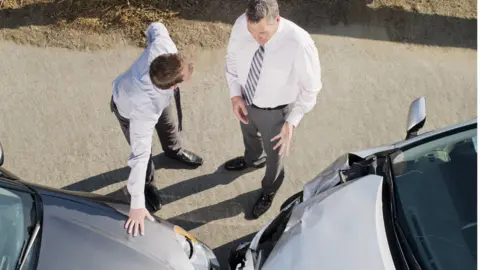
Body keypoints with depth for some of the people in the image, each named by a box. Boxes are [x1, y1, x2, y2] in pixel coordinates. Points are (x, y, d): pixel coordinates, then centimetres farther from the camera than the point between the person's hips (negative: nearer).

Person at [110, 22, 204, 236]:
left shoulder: (163, 46, -43)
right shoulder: (145, 107, -52)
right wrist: (137, 204, -40)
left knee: (168, 125, 29)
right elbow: (140, 154, -46)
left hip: (157, 94, 6)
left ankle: (174, 151, 64)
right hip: (128, 109, -6)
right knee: (145, 152, 11)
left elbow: (156, 27, -19)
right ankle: (147, 185, 46)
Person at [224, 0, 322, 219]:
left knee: (274, 153, 23)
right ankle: (253, 159, 73)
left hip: (275, 111, -4)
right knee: (249, 135, 34)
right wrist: (235, 94, -14)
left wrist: (292, 121, -24)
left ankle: (269, 191, 57)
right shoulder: (241, 24, -24)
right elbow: (232, 58, -4)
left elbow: (310, 88, -20)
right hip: (246, 100, 4)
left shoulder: (299, 44, -36)